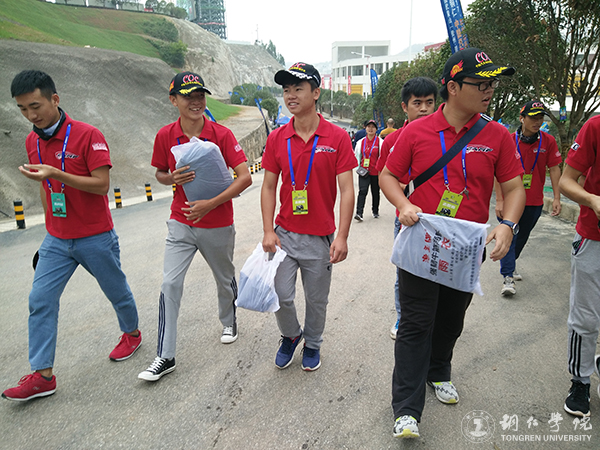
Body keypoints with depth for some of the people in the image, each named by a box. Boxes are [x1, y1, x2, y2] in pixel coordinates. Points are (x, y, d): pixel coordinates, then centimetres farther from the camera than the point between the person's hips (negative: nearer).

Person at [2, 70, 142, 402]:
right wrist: (51, 223, 16)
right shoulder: (32, 141, 6)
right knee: (40, 300, -1)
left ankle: (132, 333, 39)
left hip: (96, 237, -5)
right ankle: (42, 375, 8)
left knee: (116, 291, 12)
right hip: (56, 240, 5)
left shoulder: (88, 135, -14)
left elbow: (102, 185, -19)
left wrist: (57, 174, -28)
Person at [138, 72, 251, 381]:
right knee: (170, 284, -5)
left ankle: (228, 321, 47)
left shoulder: (222, 135, -12)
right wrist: (172, 178, -14)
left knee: (225, 280, 16)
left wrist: (210, 204, -25)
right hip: (181, 223, 2)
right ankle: (165, 357, 7)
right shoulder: (165, 136, -4)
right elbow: (159, 174, 10)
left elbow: (245, 177, -18)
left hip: (218, 225, -1)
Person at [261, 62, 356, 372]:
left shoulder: (337, 137, -7)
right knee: (280, 294, 3)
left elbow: (347, 190, -8)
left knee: (316, 299, 12)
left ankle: (312, 344, 39)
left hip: (321, 237, -2)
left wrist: (342, 237, -13)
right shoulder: (276, 138, 2)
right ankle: (291, 335, 34)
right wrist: (268, 231, -4)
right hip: (284, 233, 2)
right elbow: (268, 187, 5)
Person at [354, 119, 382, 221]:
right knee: (362, 191, -13)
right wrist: (358, 168, 3)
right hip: (363, 171, 1)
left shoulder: (380, 142, -1)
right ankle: (359, 213, -17)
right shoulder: (360, 142, 5)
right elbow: (357, 155, 13)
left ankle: (375, 211, 30)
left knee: (375, 192, 12)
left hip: (376, 172, 0)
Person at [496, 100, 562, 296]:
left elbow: (554, 169, 3)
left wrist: (557, 198, -3)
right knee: (509, 236, -6)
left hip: (535, 201, 3)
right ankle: (508, 277, -2)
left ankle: (510, 263, 40)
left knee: (522, 237, 17)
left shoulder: (548, 142, 0)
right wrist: (499, 200, -12)